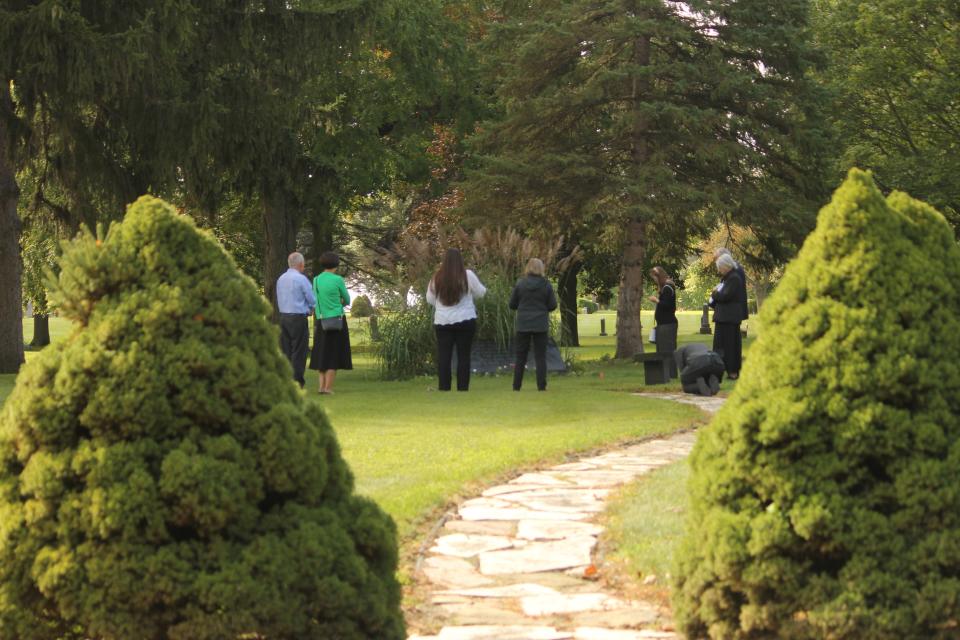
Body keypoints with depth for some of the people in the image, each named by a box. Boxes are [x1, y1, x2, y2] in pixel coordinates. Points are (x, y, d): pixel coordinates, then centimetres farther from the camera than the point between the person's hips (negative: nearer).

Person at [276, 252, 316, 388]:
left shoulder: (280, 279, 10)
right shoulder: (301, 279, -11)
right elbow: (312, 300, -9)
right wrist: (310, 308, 15)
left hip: (283, 316, 7)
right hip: (298, 317, -7)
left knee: (285, 351, 9)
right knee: (298, 351, -3)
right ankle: (297, 381, -6)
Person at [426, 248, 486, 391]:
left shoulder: (437, 278, -1)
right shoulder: (467, 275, -7)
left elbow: (430, 299, 9)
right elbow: (480, 292, 5)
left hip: (442, 322, 1)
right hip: (465, 321, -1)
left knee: (443, 356, 3)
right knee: (463, 356, 4)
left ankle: (444, 388, 0)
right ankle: (463, 388, 2)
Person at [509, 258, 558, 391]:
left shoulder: (520, 284, -4)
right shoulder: (546, 284, -6)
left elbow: (512, 304, 1)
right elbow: (552, 305, -3)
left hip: (523, 325, 1)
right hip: (540, 325, -1)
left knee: (520, 356, 8)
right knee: (540, 357, 4)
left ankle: (516, 386, 8)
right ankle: (541, 386, -1)